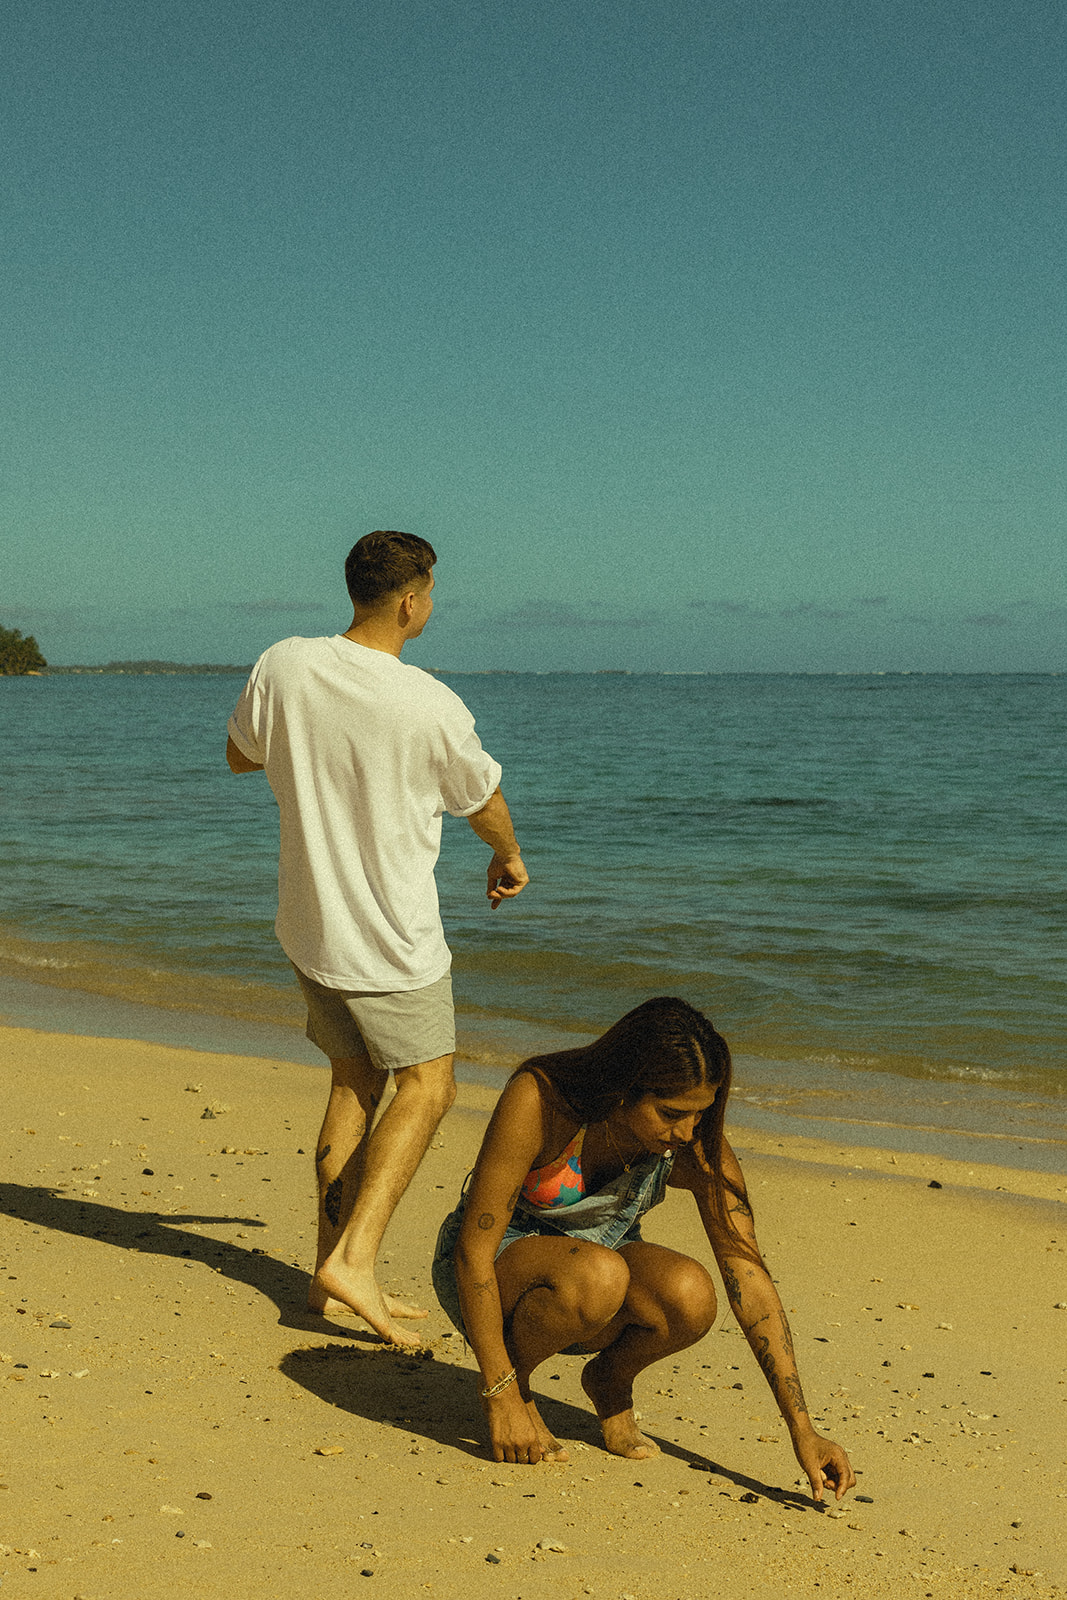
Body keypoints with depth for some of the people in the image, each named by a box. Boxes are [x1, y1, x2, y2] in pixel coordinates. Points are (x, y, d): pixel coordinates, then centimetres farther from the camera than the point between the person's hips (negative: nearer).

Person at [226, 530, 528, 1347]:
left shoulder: (284, 667, -8)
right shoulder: (432, 707, -20)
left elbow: (241, 755, 11)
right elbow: (483, 803, -1)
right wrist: (509, 857, 20)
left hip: (310, 924, 6)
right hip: (394, 935, -6)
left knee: (354, 1081, 17)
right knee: (427, 1087, 6)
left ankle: (333, 1265, 20)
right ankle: (355, 1258, -6)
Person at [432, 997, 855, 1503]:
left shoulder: (695, 1146, -19)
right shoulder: (538, 1100, -31)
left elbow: (749, 1277, -17)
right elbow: (473, 1248, -26)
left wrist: (802, 1431, -20)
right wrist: (500, 1396, -25)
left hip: (601, 1253, 4)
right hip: (495, 1262, -3)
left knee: (689, 1297, -31)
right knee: (598, 1276, -38)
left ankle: (609, 1378, 1)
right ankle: (514, 1379, -7)